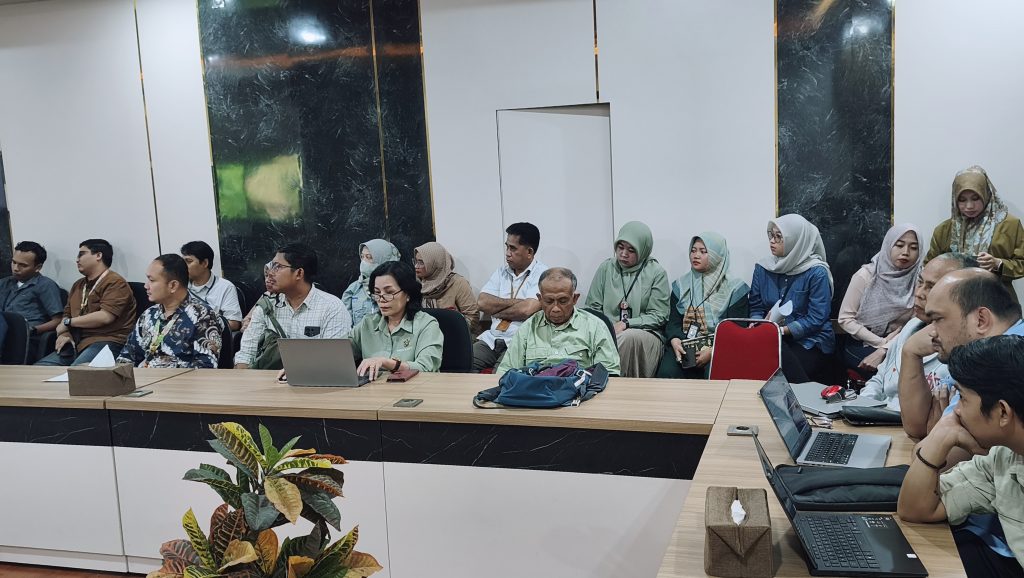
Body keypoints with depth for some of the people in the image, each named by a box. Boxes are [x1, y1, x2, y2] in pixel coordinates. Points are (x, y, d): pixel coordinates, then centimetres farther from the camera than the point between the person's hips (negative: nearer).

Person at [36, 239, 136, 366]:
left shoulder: (115, 283, -4)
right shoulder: (78, 285, 25)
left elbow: (105, 317, -15)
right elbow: (67, 314, 25)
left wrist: (68, 322, -4)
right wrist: (64, 334, 2)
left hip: (105, 341, -8)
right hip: (76, 344, 8)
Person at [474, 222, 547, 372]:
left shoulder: (542, 274, -2)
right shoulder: (501, 271, 17)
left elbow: (526, 310, -16)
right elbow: (482, 302, 4)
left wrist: (496, 311, 0)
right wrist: (515, 302, -6)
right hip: (492, 339, 6)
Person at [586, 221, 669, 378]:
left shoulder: (656, 273, 5)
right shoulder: (606, 268, 13)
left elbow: (658, 316, 1)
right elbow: (592, 307, 14)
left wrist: (626, 324, -11)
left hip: (646, 334, -1)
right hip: (606, 333, 2)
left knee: (630, 337, -37)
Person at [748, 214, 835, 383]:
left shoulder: (817, 272, -8)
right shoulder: (762, 268, 8)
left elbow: (816, 318, -12)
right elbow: (756, 307, 9)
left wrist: (783, 330, -21)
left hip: (811, 342, -4)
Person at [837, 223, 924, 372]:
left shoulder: (918, 281, -4)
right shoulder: (866, 275, -8)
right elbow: (845, 318, -9)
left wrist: (884, 350, -22)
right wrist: (881, 342, -15)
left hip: (896, 348, 3)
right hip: (860, 345, -3)